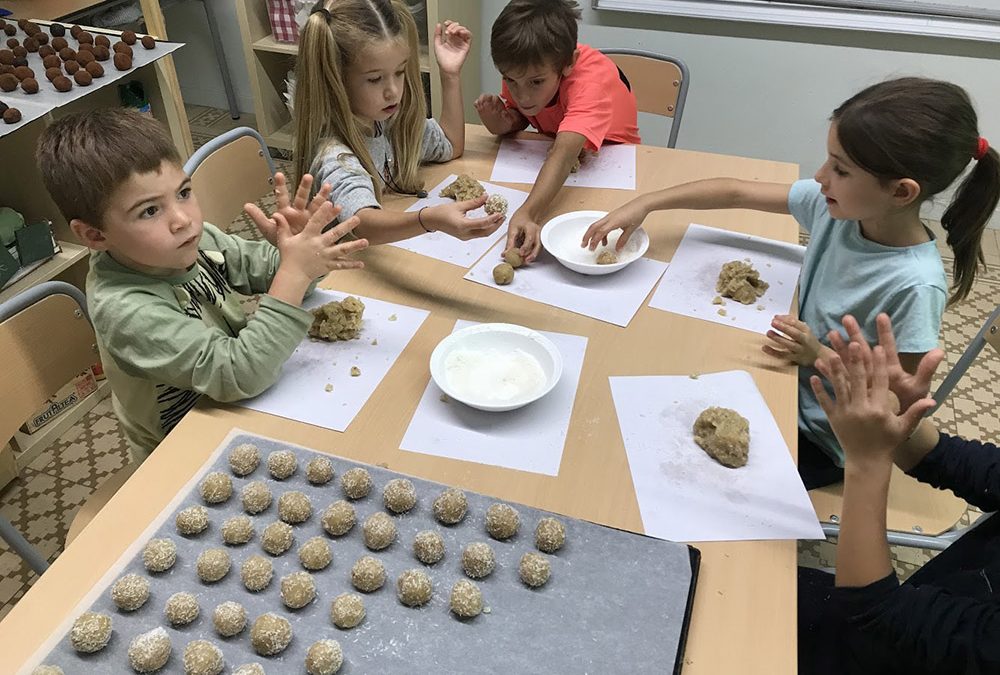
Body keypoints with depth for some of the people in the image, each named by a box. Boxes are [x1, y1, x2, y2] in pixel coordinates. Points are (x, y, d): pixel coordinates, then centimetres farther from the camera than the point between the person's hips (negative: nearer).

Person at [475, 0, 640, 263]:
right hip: (546, 162, 4)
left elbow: (565, 152, -53)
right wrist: (501, 122, -24)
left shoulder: (592, 77, -36)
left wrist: (527, 214, -69)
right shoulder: (521, 68, -20)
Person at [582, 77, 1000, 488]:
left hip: (823, 442, -6)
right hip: (789, 384, 6)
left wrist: (819, 356, -31)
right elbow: (736, 193, -5)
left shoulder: (915, 287, -30)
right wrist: (645, 204, -8)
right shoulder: (834, 206, -13)